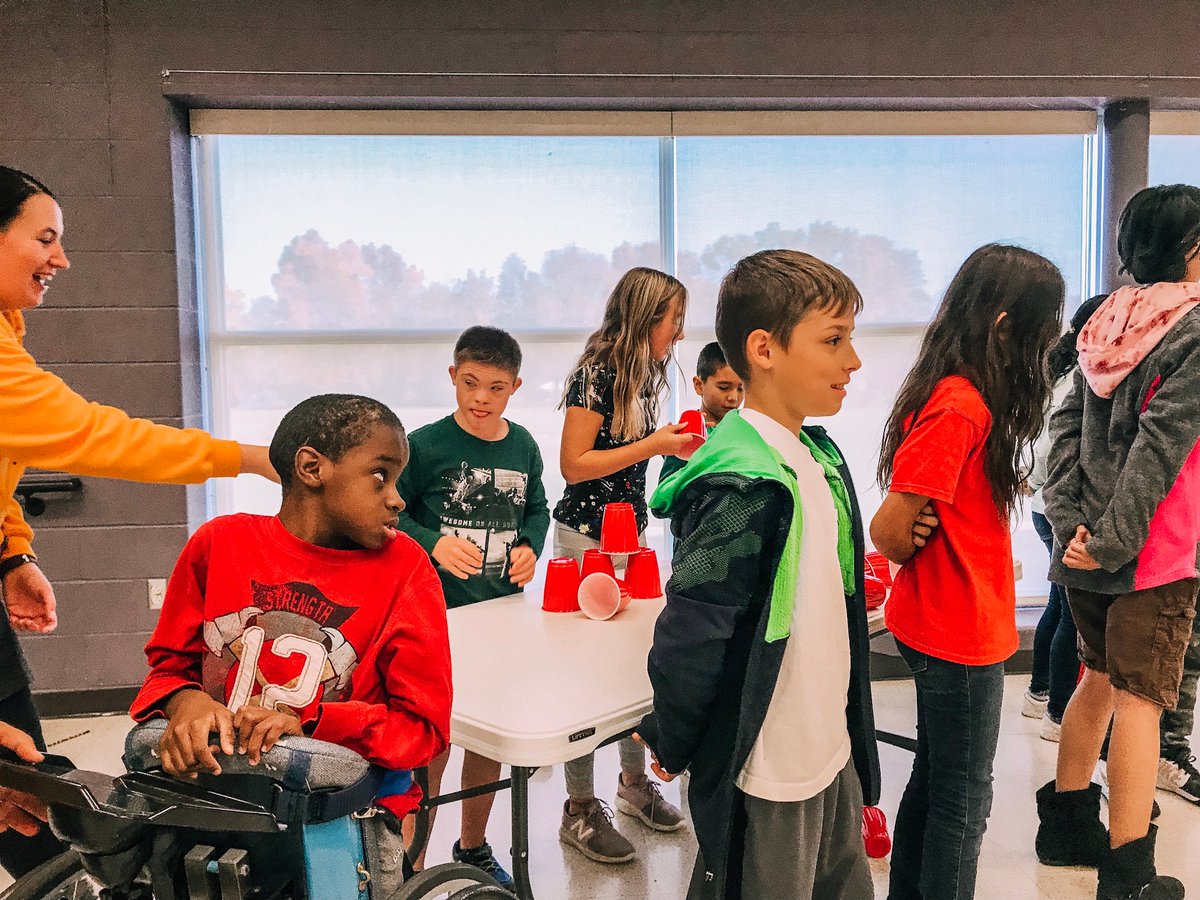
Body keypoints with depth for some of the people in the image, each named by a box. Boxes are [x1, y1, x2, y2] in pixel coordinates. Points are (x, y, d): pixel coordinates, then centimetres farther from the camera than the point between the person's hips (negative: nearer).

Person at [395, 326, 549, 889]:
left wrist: (529, 547, -3)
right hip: (438, 616, -5)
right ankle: (411, 866, 20)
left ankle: (473, 846, 39)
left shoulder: (523, 447, 3)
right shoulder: (425, 446, -11)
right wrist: (432, 544, -21)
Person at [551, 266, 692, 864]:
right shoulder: (597, 373, -15)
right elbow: (573, 464, -18)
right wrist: (652, 445, -19)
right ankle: (580, 810, 14)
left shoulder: (646, 374, 10)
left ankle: (634, 781, 33)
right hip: (587, 538, -8)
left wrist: (675, 445, 6)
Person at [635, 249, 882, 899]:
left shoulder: (821, 457, 4)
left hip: (833, 754, 8)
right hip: (765, 779, -8)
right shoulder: (744, 486, -26)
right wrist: (670, 746, -9)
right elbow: (690, 634, -23)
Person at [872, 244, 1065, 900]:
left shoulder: (950, 394, 5)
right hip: (961, 635, -9)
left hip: (934, 625, 9)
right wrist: (930, 563, -6)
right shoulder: (961, 408, -24)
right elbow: (888, 530, -26)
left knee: (933, 780, 23)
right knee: (963, 800, 9)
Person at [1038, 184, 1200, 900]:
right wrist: (1112, 541, -17)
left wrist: (1069, 522, -4)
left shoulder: (1107, 322, 8)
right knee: (1139, 699, 0)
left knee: (1100, 677, 19)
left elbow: (1067, 424, 2)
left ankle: (1067, 825, 32)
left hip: (1087, 546, 6)